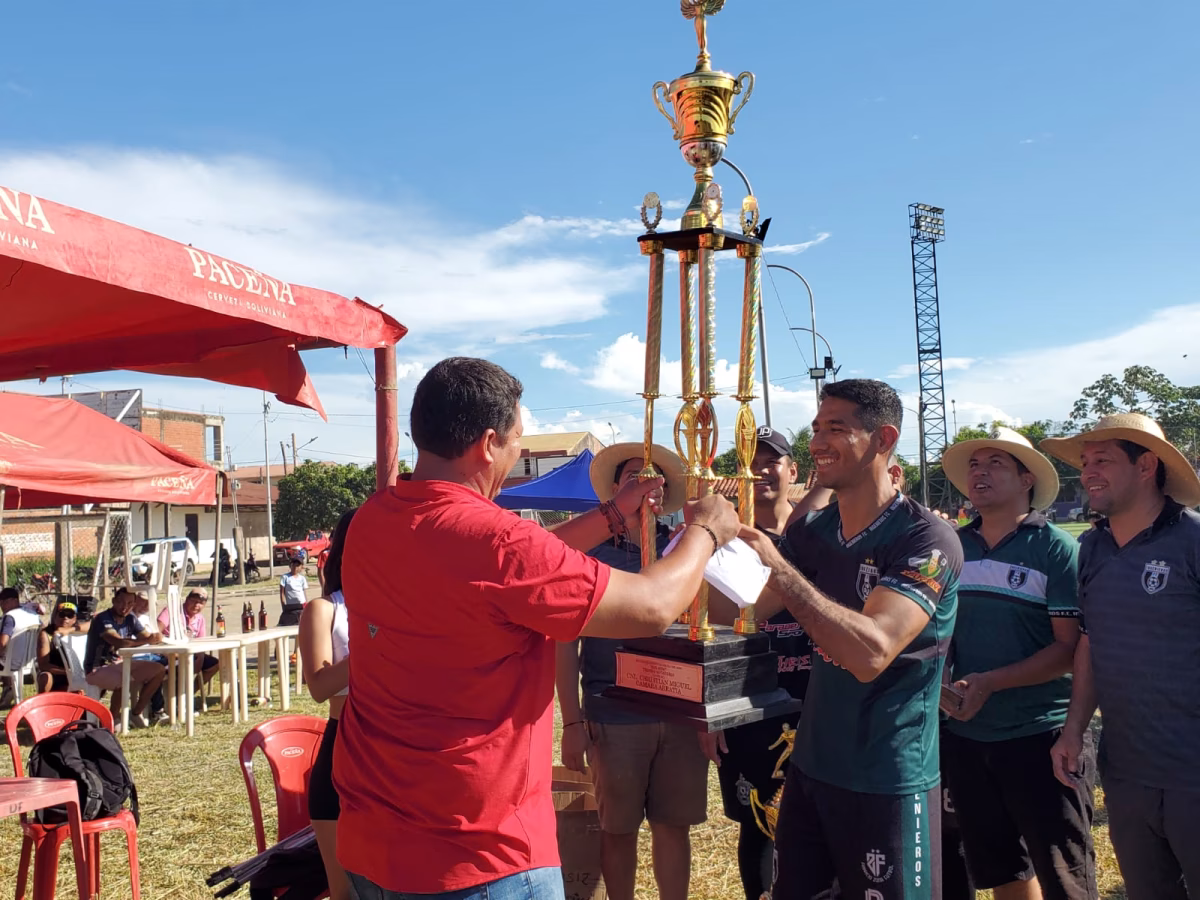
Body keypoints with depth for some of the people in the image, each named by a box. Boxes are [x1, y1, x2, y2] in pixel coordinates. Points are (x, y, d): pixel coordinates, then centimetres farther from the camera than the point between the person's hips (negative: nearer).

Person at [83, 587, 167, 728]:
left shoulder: (130, 619, 3)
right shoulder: (103, 619, -20)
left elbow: (147, 636, -1)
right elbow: (119, 642, -35)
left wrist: (155, 637, -26)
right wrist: (147, 640, -41)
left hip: (119, 664, 8)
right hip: (98, 669, -8)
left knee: (159, 670, -2)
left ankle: (136, 713, 9)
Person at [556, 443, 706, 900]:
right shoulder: (590, 552, -2)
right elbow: (566, 643, -3)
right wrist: (572, 722, -7)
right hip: (613, 718, -2)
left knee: (674, 826, 11)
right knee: (618, 829, 10)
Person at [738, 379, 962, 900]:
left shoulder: (926, 540, -18)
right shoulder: (812, 532, 2)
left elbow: (871, 653, -30)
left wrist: (777, 568, -34)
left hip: (888, 783, -6)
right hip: (810, 765, 6)